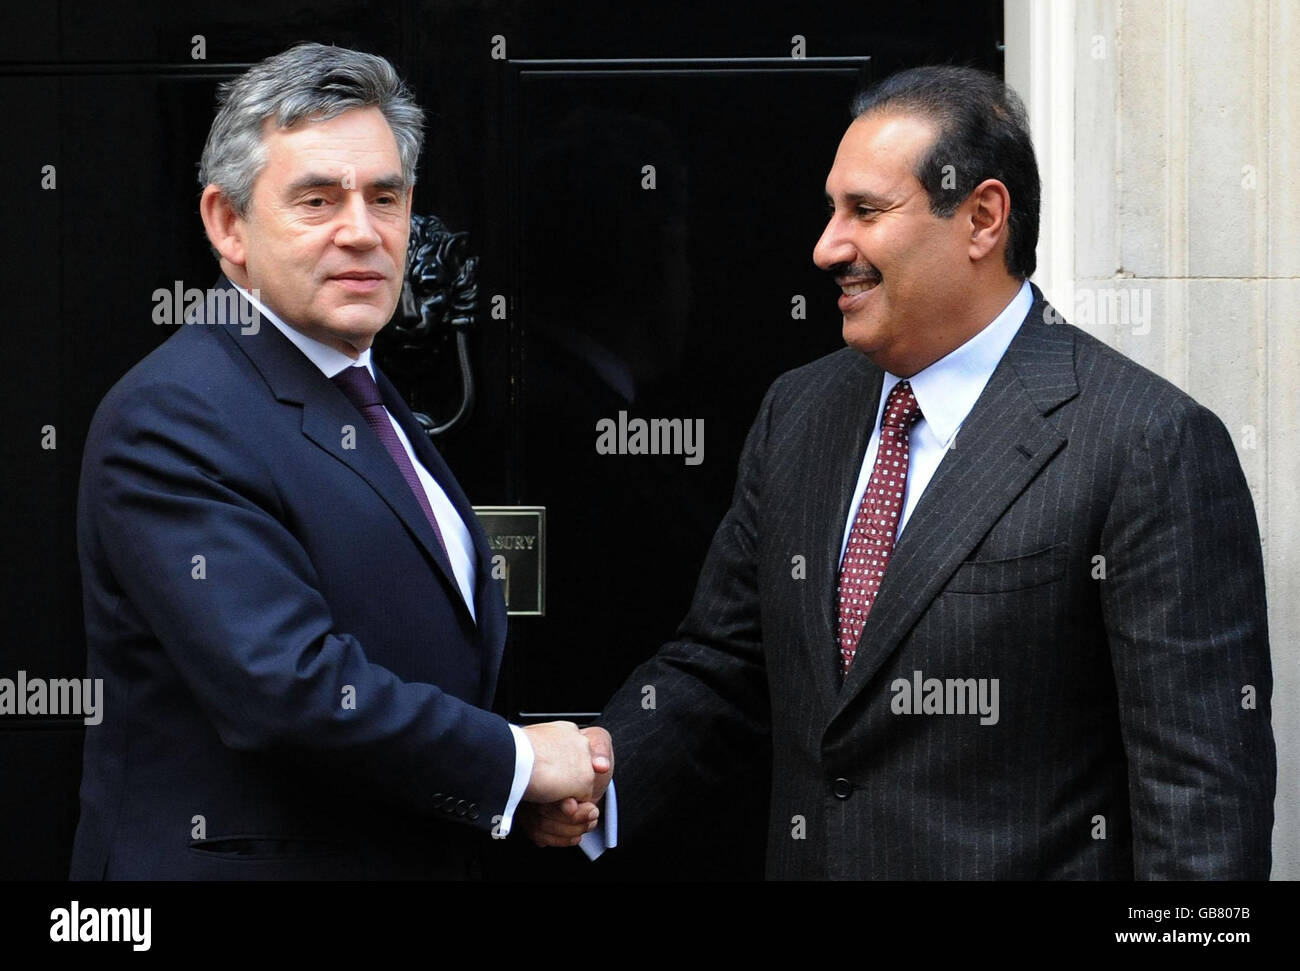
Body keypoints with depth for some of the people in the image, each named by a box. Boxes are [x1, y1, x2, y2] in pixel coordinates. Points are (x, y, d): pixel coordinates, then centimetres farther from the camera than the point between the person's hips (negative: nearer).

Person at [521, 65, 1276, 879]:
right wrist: (594, 780, -6)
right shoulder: (797, 414, 7)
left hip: (1026, 862, -6)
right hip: (802, 856, 6)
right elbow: (720, 668, 10)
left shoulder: (1152, 446, -14)